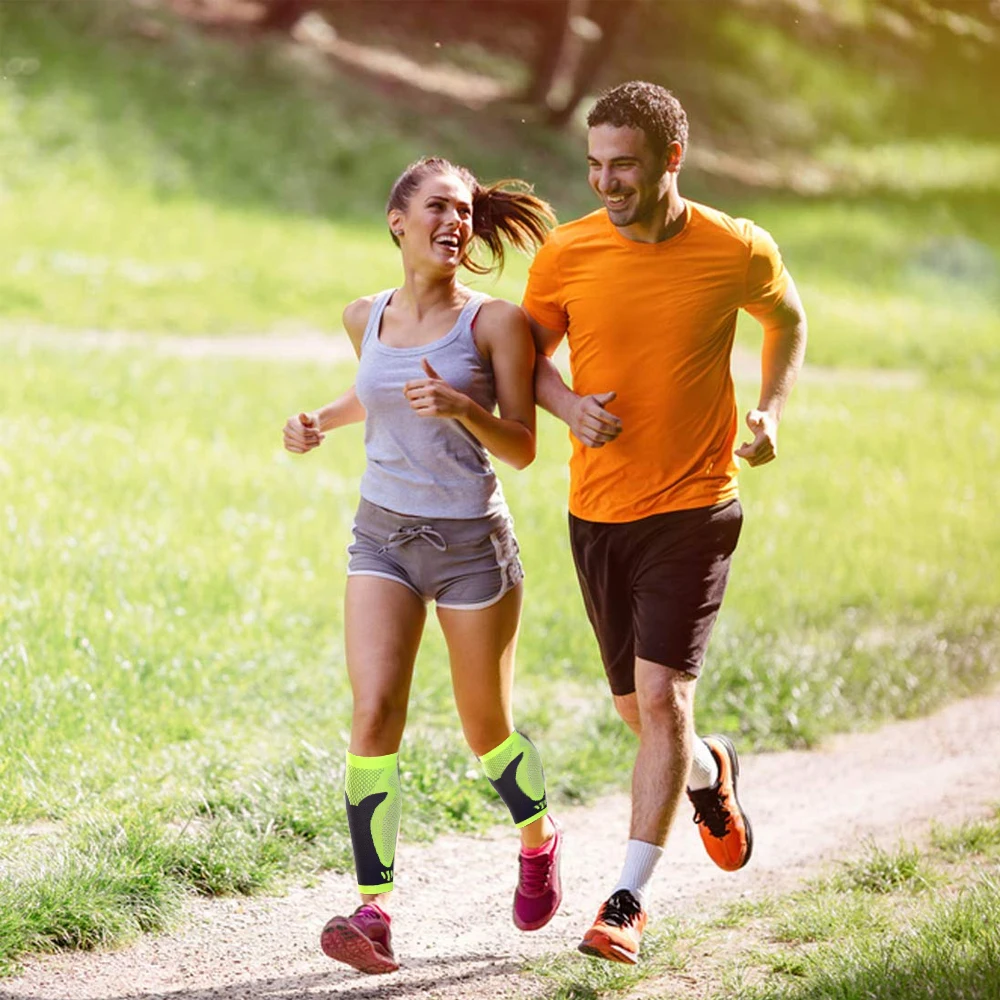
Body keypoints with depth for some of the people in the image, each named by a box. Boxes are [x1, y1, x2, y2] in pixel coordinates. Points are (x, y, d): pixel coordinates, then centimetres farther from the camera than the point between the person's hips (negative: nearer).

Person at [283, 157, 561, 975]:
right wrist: (321, 422, 8)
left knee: (486, 730, 11)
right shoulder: (367, 317, 4)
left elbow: (522, 449, -9)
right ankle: (374, 914, -14)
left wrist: (462, 406, -27)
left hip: (472, 544, -3)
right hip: (383, 539, 3)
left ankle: (539, 840, 43)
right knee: (374, 716, -14)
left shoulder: (495, 322, -10)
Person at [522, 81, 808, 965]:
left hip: (693, 507, -3)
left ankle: (628, 901, -7)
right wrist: (568, 405, -12)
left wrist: (772, 412, 1)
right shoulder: (567, 253, -5)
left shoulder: (737, 252, -7)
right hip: (597, 510, 3)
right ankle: (711, 773, 48)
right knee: (640, 711, 14)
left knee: (661, 695, -14)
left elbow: (787, 321, 14)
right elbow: (528, 349, 9)